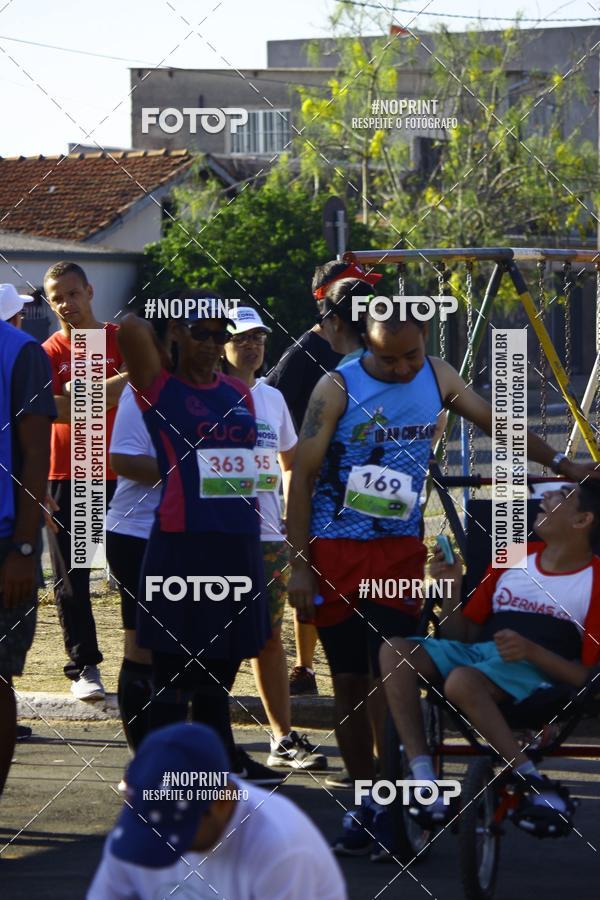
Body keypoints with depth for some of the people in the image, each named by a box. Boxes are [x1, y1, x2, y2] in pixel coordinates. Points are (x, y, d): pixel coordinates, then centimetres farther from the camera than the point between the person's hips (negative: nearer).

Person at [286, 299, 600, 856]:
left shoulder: (436, 378, 1)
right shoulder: (338, 389, -10)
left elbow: (494, 422, 15)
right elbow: (302, 476, -9)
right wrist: (299, 563, -12)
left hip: (399, 549, 2)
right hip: (336, 552, -2)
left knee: (389, 672, -11)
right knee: (349, 680, 3)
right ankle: (364, 799, 12)